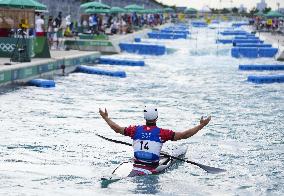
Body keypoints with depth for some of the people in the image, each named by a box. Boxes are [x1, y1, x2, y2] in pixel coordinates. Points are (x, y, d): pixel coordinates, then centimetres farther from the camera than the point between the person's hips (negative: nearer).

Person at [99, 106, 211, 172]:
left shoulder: (136, 130, -5)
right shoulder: (162, 132, -14)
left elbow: (117, 129, 5)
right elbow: (184, 135, -14)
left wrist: (105, 117, 21)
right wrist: (201, 125, -7)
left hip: (137, 163, 5)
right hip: (153, 167, -5)